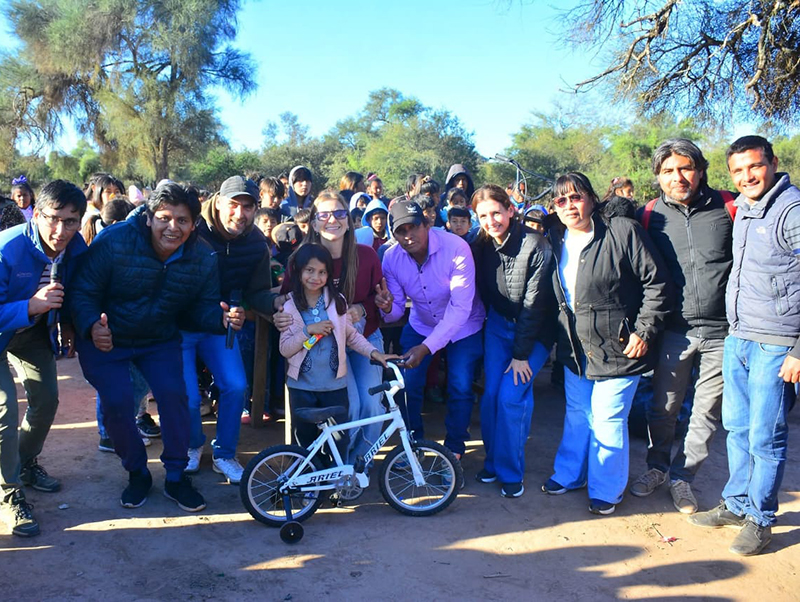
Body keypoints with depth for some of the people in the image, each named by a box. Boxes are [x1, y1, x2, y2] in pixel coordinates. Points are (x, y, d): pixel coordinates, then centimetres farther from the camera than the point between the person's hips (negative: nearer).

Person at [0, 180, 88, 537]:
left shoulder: (76, 248, -18)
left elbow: (74, 291, 2)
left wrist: (68, 325, -9)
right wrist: (30, 307, -46)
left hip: (34, 332, 6)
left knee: (47, 400, 12)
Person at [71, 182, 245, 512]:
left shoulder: (204, 258, -13)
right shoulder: (113, 241, -23)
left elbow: (203, 306, -8)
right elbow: (83, 293, -18)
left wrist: (222, 317, -32)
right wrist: (92, 326, -39)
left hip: (160, 339, 2)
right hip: (105, 338, -1)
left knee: (173, 393, -16)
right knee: (117, 401, -16)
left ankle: (176, 477, 5)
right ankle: (137, 473, 11)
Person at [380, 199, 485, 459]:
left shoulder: (455, 248, -31)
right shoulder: (391, 258, -17)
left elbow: (460, 307, -33)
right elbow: (397, 309, -10)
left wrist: (426, 347, -41)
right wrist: (388, 309, -37)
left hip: (462, 327, -3)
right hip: (420, 326, 3)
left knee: (460, 388, -8)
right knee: (407, 384, -6)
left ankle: (454, 448, 16)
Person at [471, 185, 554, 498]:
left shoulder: (535, 246, -22)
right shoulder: (481, 246, -4)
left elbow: (534, 304, -20)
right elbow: (484, 293, 6)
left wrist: (521, 354, -17)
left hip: (534, 331, -5)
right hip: (499, 325, 5)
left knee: (510, 396, -12)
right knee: (490, 394, 1)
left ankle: (511, 471, 6)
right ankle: (492, 461, 21)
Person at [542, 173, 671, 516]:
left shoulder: (623, 232, -13)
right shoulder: (556, 241, 6)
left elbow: (657, 284, -11)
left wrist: (644, 331, -14)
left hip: (617, 347, -6)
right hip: (575, 348, 6)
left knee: (607, 420, 2)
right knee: (577, 415, 19)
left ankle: (606, 490, 22)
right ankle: (569, 474, 38)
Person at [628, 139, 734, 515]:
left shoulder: (728, 207, -3)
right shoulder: (650, 215, 0)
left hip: (722, 331, 0)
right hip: (674, 330, 0)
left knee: (707, 412, 10)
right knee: (663, 407, 11)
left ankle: (683, 476, 29)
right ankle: (658, 467, 35)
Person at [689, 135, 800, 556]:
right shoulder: (742, 209, 11)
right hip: (737, 337, 7)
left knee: (765, 437, 3)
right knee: (737, 427, 16)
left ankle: (760, 518, 20)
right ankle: (736, 504, 32)